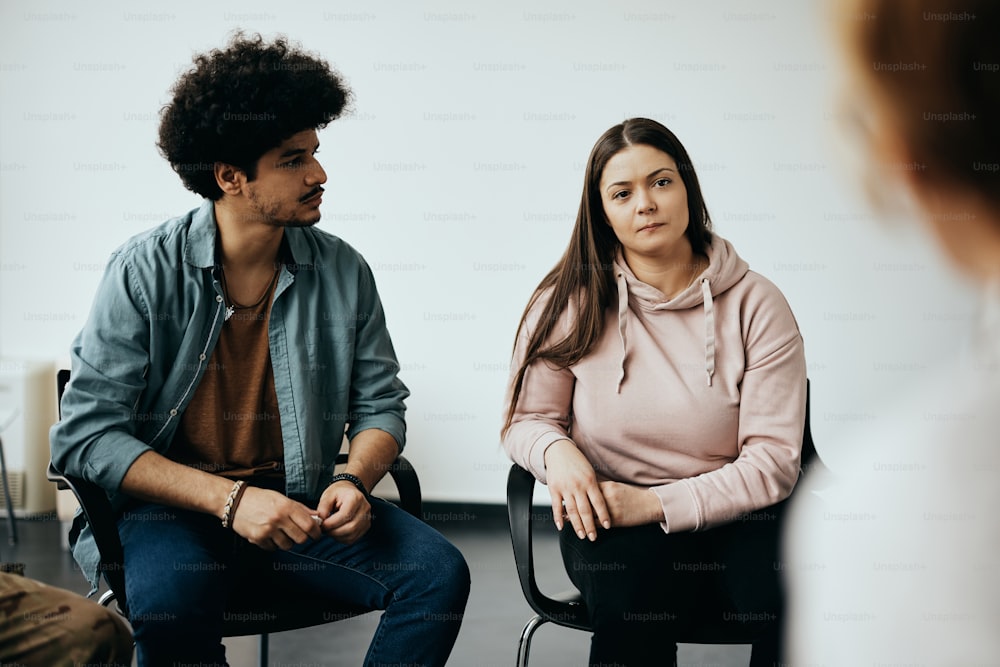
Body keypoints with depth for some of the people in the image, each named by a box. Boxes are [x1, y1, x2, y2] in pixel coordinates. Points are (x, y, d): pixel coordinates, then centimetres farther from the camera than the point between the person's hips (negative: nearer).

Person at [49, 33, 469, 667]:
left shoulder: (343, 272, 0)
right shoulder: (145, 273, -9)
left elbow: (380, 406, 10)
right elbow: (85, 435, -12)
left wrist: (354, 481, -14)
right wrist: (228, 498, -22)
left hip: (299, 504, 3)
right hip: (169, 511, -3)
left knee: (439, 572, -19)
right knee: (168, 600, -36)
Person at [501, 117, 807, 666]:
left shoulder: (756, 305, 0)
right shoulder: (569, 302, 4)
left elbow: (773, 460, -5)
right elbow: (527, 420, 11)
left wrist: (657, 503, -18)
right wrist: (556, 451, -15)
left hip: (729, 513, 0)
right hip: (608, 517, 0)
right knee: (633, 586, -35)